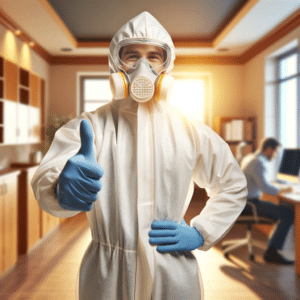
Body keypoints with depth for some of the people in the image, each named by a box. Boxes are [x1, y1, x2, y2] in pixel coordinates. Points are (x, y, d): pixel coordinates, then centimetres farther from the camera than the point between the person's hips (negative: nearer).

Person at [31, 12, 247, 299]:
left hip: (172, 274, 1)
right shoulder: (89, 125, -7)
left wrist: (200, 233, -4)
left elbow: (233, 186, 8)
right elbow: (46, 177, -24)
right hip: (106, 275, 0)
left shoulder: (190, 130, -1)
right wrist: (63, 187, -47)